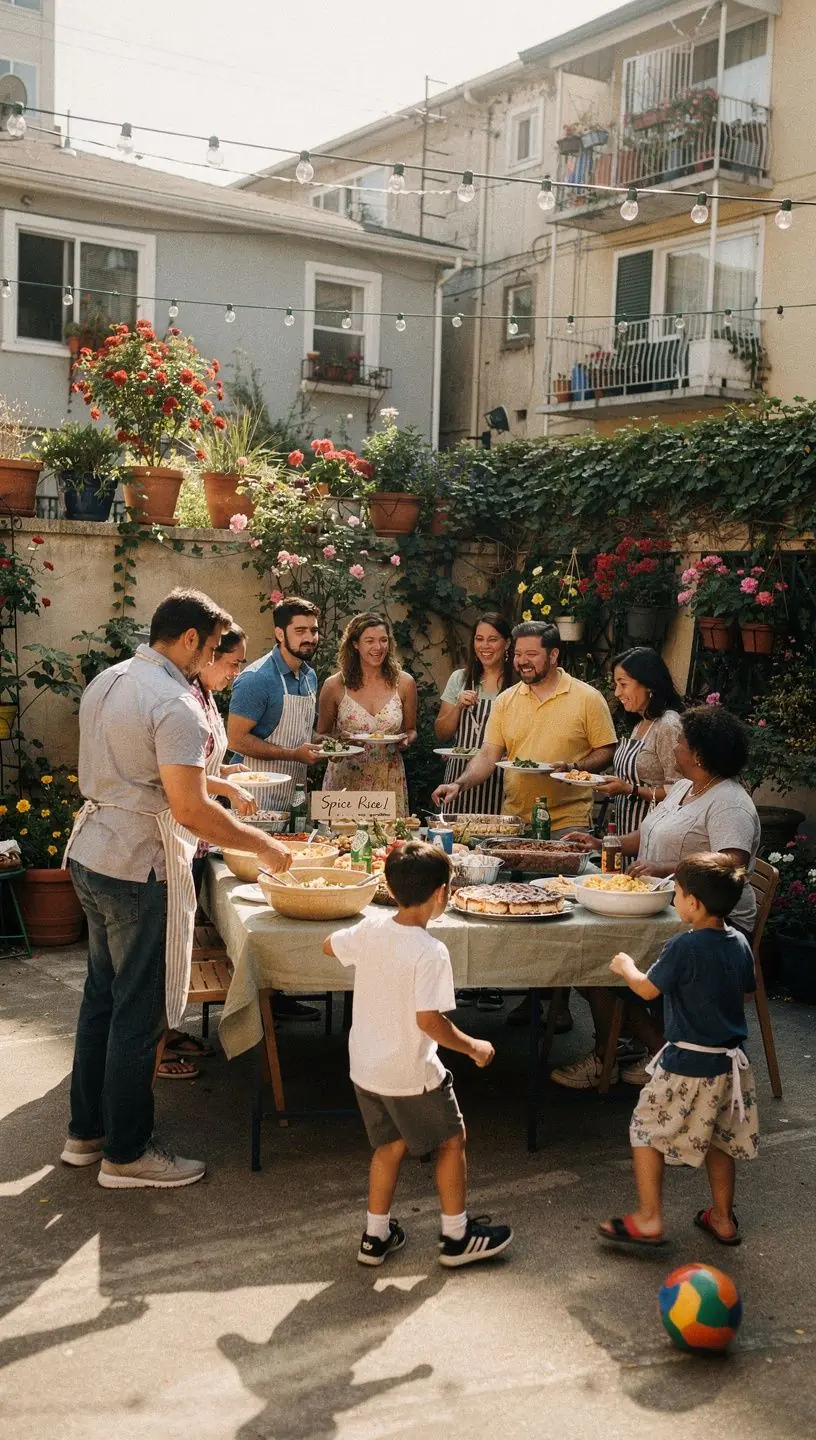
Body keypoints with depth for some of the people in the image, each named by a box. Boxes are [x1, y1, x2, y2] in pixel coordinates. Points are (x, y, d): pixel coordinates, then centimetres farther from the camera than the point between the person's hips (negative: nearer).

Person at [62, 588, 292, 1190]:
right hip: (139, 868, -9)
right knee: (140, 1013, 3)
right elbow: (190, 809, -25)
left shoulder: (106, 681, 9)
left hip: (90, 852, 10)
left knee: (102, 995, 19)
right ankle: (127, 1154, 15)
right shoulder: (175, 704, -20)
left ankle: (86, 1132, 31)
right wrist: (263, 844, -14)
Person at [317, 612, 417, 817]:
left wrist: (406, 741, -8)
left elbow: (410, 730, 14)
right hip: (344, 779, -1)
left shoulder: (404, 683, 2)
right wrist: (338, 742, -12)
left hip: (389, 781, 1)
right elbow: (322, 735, 8)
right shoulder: (335, 685, -2)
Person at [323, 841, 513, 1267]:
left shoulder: (370, 930, -6)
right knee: (452, 1140, 14)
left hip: (365, 1067, 6)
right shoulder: (430, 952, -25)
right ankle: (457, 1236, 25)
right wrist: (474, 1047, -14)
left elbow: (329, 947, 12)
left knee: (390, 1145, 22)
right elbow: (429, 1020, -28)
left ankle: (376, 1236, 29)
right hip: (411, 1074, -6)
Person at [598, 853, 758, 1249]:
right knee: (719, 1138, 21)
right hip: (729, 1063, 7)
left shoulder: (683, 947, -21)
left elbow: (647, 989, -11)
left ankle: (648, 1220, 10)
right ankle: (723, 1218, 31)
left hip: (687, 1064, -7)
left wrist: (626, 967, 7)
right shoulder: (740, 944, -1)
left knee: (647, 1130, 8)